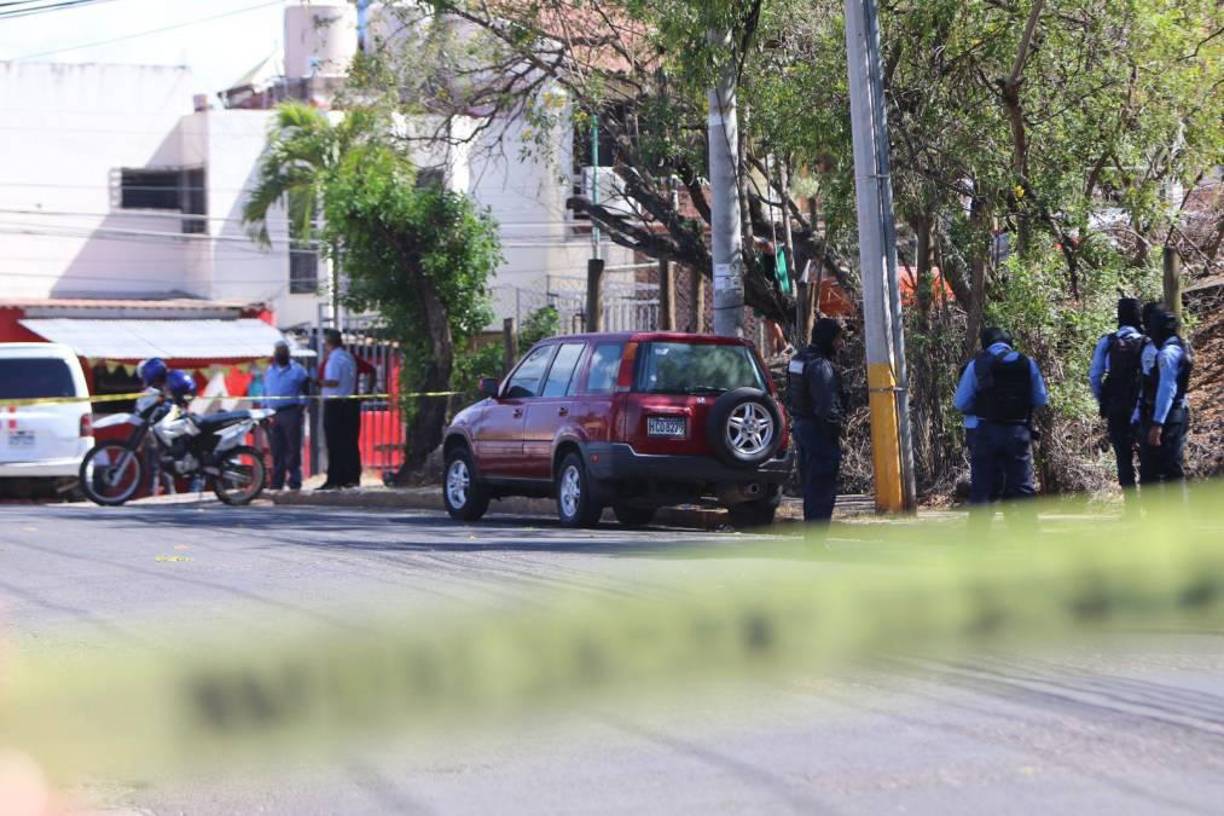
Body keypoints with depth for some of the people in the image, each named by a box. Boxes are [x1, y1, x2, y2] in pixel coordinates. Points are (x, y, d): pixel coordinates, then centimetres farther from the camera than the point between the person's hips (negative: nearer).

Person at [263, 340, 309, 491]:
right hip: (273, 415, 5)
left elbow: (305, 392, 1)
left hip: (291, 413, -5)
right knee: (276, 451, 6)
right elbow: (265, 392, 20)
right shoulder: (269, 371, 18)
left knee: (293, 449, -6)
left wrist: (302, 408, -9)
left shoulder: (297, 370, 2)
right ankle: (276, 483, 10)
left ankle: (294, 481, -3)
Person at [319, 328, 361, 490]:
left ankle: (334, 479, -8)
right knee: (350, 443, 9)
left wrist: (318, 382, -9)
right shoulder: (349, 357, 14)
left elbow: (333, 381, -22)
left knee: (335, 445, -7)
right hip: (350, 403, 8)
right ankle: (352, 477, 11)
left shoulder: (333, 359, -13)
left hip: (334, 405, -8)